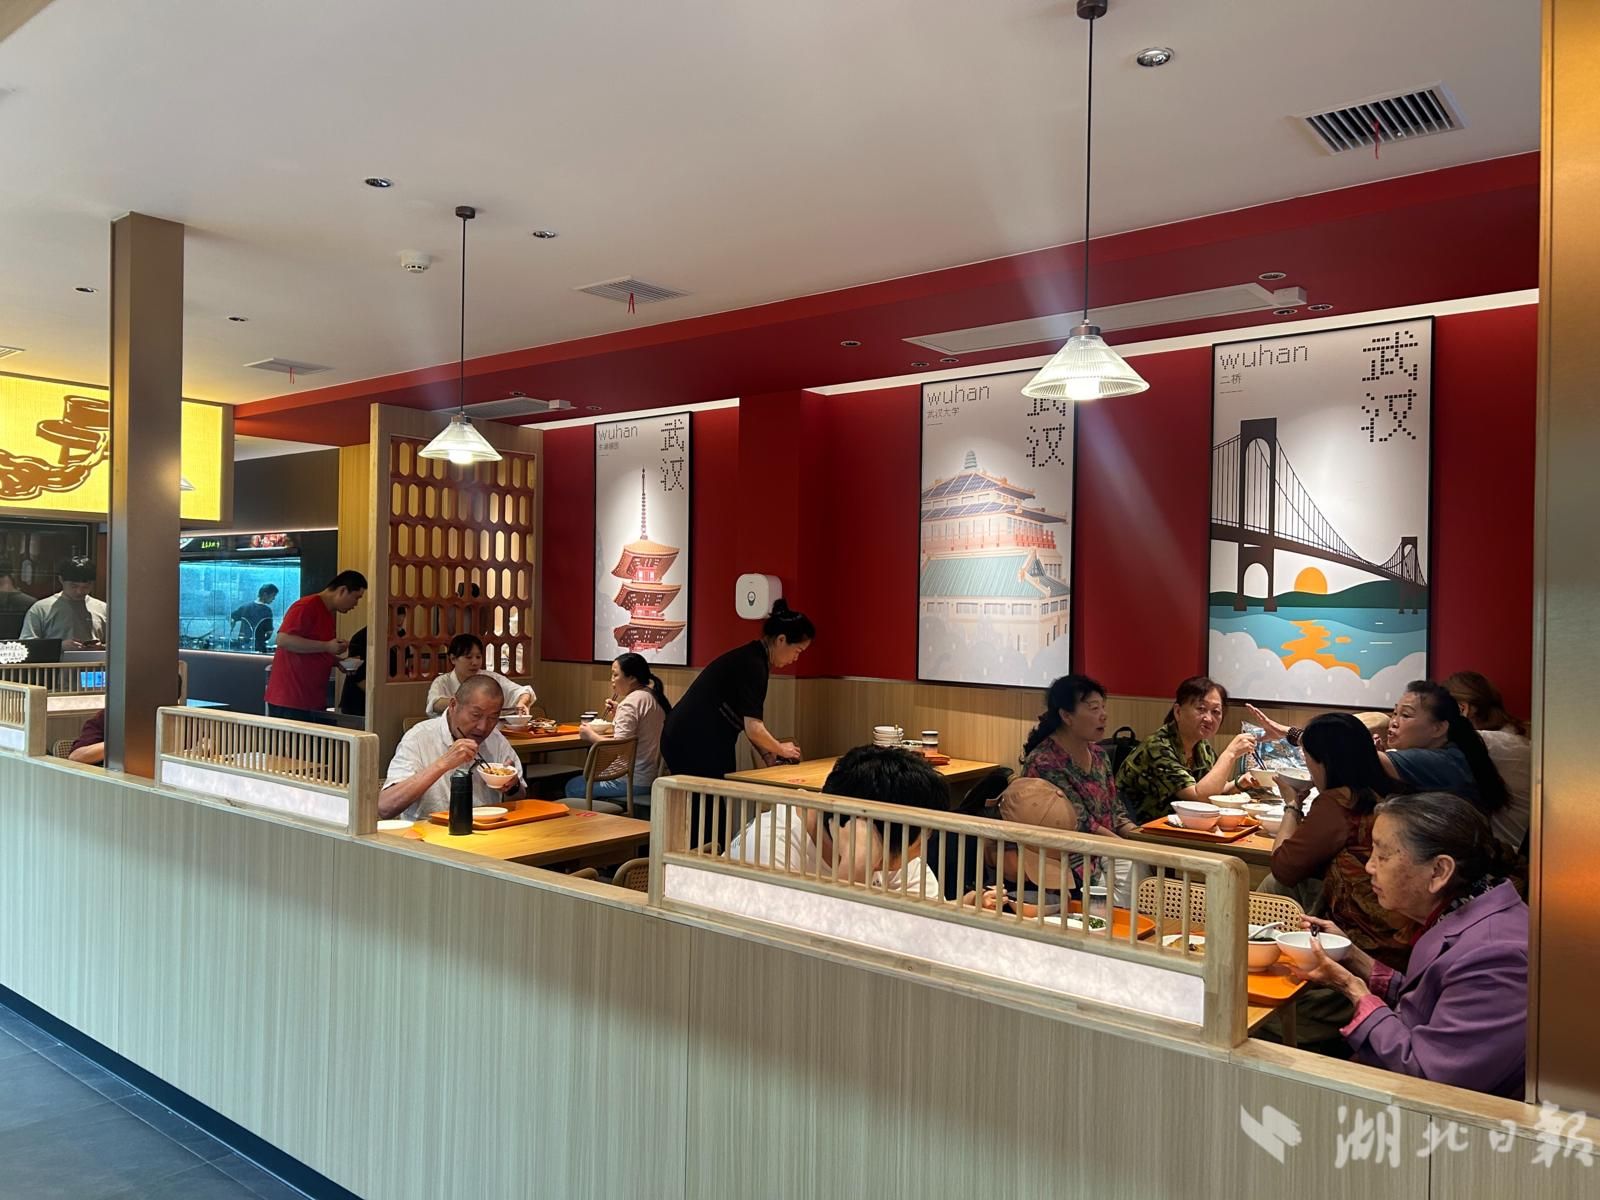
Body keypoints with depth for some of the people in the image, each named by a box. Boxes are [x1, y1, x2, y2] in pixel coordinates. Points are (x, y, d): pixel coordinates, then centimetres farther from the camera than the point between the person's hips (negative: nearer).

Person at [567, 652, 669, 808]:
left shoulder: (631, 702, -17)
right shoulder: (654, 697, 11)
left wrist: (591, 735, -8)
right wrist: (618, 715, 11)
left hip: (634, 782, -10)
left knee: (573, 787, 4)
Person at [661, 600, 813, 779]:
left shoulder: (750, 657, 12)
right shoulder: (753, 664, -16)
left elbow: (747, 722, 17)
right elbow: (753, 728, -19)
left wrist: (767, 754, 11)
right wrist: (780, 749, -2)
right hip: (696, 744, -10)